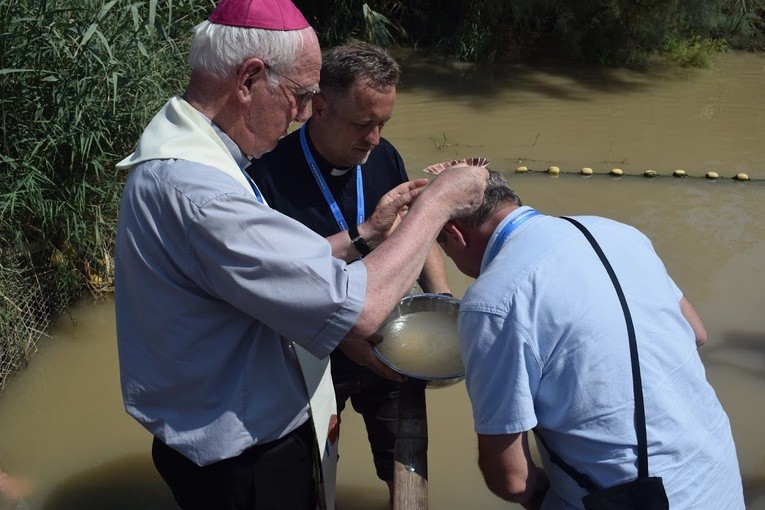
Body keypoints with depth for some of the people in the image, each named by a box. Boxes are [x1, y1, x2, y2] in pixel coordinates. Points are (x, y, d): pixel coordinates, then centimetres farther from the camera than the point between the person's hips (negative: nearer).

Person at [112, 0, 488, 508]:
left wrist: (366, 234, 0)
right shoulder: (194, 190, -32)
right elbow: (356, 309, -32)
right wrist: (437, 202, -20)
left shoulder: (183, 152, 3)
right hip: (241, 465, -9)